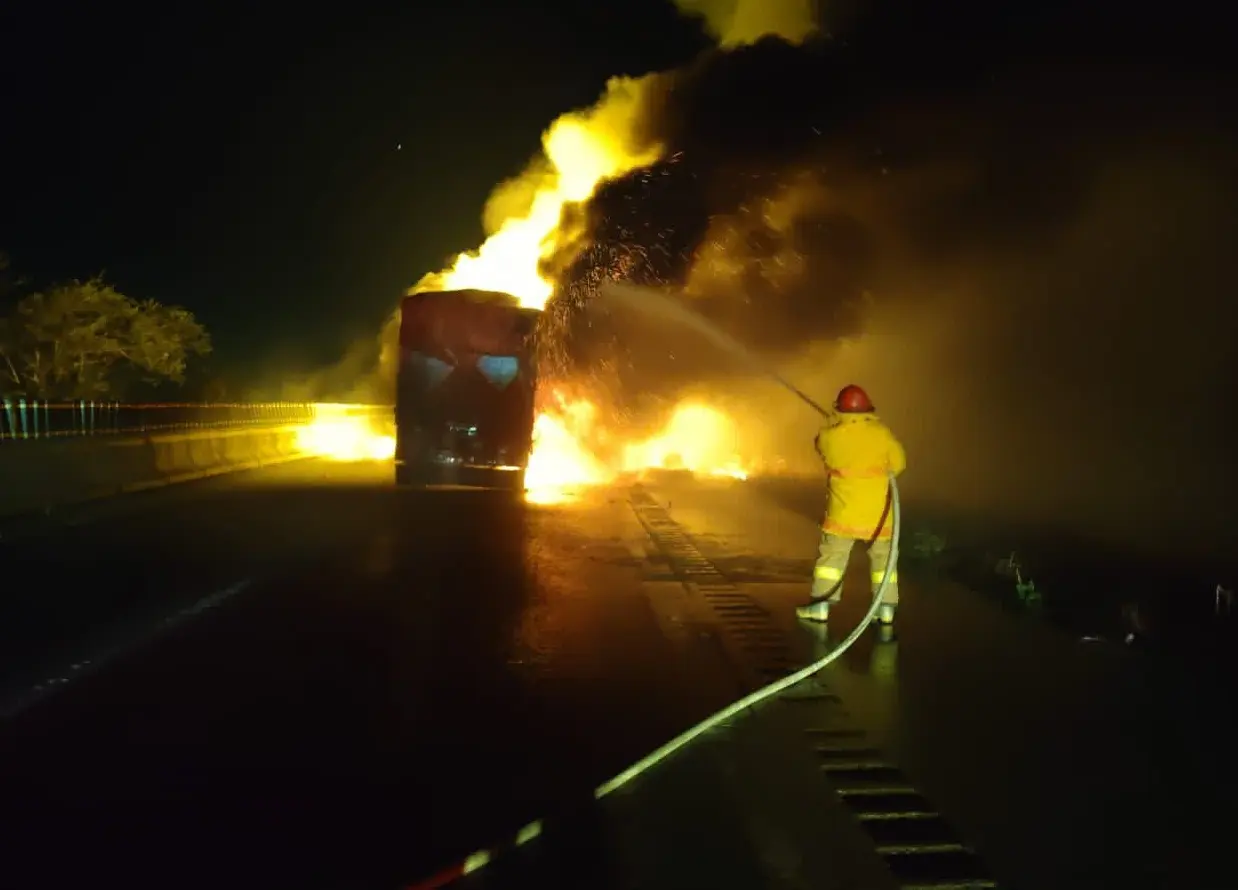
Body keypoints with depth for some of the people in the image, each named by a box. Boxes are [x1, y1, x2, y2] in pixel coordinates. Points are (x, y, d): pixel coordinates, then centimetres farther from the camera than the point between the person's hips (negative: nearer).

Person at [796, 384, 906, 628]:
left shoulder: (831, 435, -10)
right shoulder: (882, 432, -9)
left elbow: (821, 445, 14)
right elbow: (899, 462, 2)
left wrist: (835, 423, 29)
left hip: (845, 508, -1)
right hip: (878, 508, 1)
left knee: (833, 555, 9)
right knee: (883, 557, 13)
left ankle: (820, 607, 7)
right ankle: (886, 609, 12)